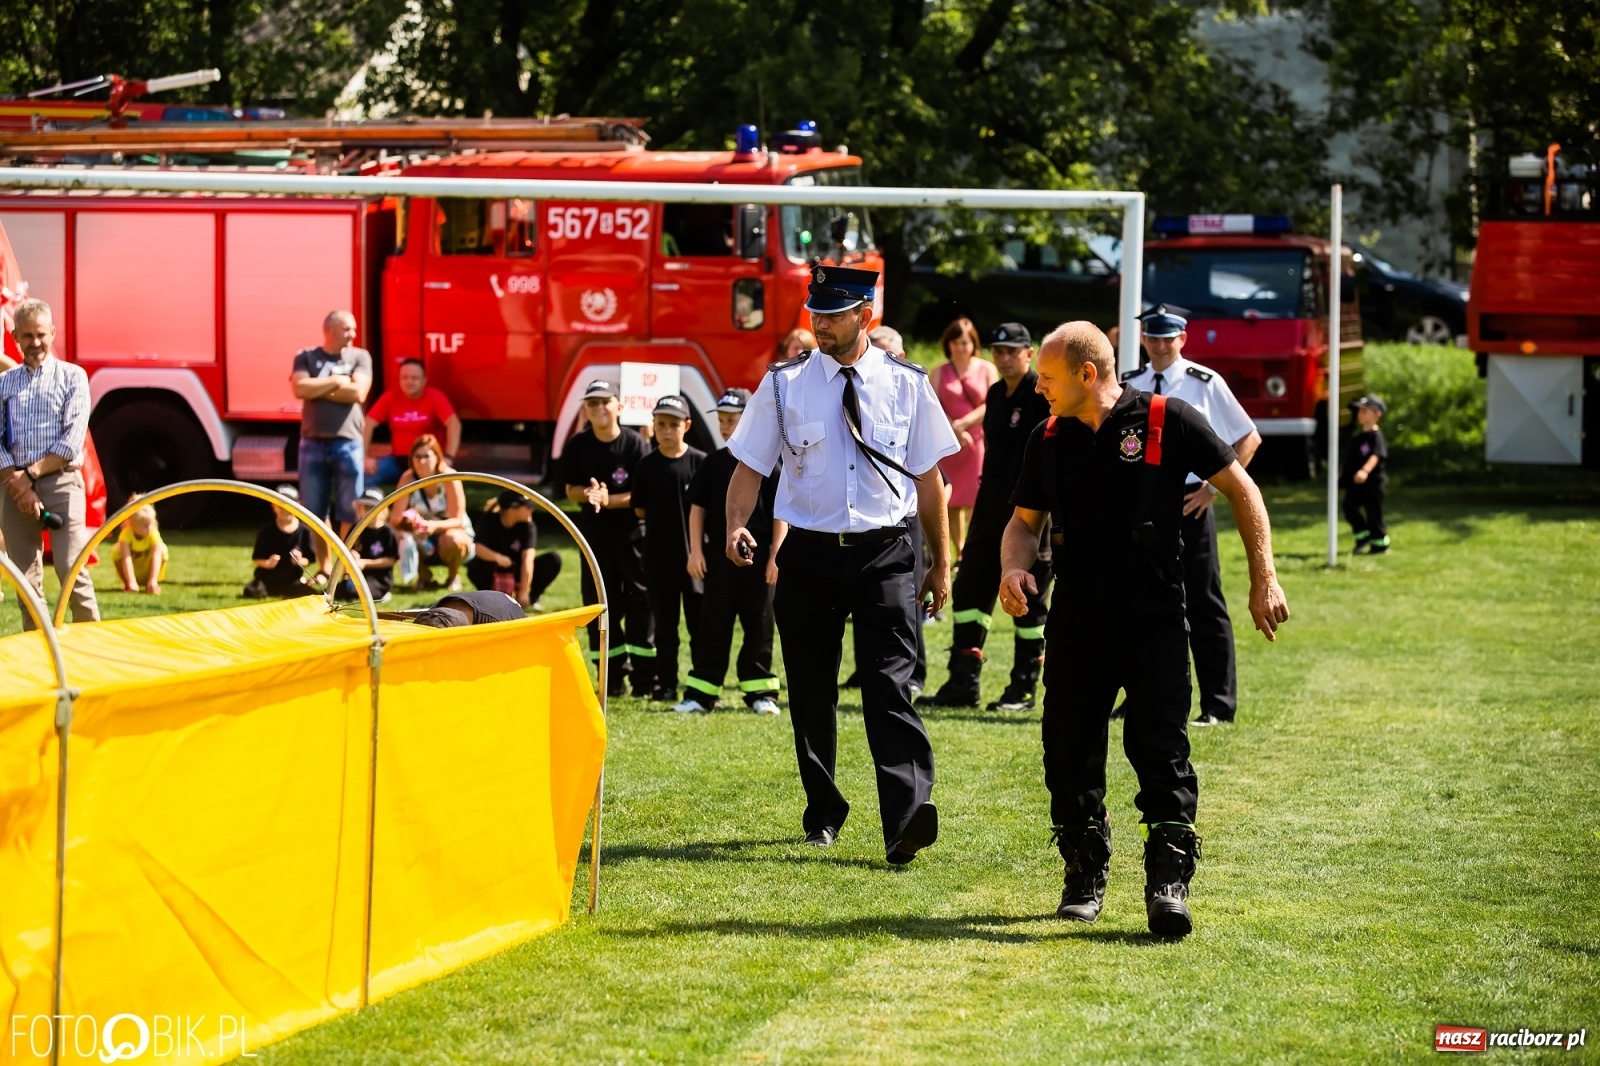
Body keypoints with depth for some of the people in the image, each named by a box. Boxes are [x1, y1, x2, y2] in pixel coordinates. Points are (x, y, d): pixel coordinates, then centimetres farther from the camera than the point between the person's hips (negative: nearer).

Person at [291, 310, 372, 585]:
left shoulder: (360, 357, 7)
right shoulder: (306, 357, 7)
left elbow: (358, 393, -8)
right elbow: (300, 388, -10)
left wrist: (319, 388, -5)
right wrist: (336, 381, -7)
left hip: (348, 443, -1)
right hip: (313, 443, 1)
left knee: (349, 511, -1)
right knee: (315, 510, 4)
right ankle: (324, 568, 13)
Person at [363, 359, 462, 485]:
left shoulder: (434, 397, -10)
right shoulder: (390, 397, -1)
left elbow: (453, 424, -21)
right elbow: (368, 424, -2)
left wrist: (448, 458, -33)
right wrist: (364, 457, -13)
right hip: (398, 460, 3)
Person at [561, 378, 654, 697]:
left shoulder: (635, 444, -8)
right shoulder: (578, 446, 2)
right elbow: (571, 490, 5)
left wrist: (608, 500, -23)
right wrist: (588, 495, -17)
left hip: (633, 531, -3)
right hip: (594, 533, 3)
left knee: (640, 601, -5)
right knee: (600, 602, 3)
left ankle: (645, 675, -1)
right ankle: (613, 675, 10)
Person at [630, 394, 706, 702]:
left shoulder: (701, 463, -4)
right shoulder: (647, 466, 2)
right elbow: (640, 509, 9)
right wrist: (662, 519, 0)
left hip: (694, 553, -2)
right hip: (659, 557, 2)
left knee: (699, 623, 4)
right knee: (664, 625, 9)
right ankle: (665, 684, 15)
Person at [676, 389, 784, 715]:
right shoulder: (713, 462, 6)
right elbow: (698, 507, 9)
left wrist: (775, 556, -7)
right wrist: (696, 551, 1)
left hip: (757, 556, -2)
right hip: (718, 555, 2)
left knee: (759, 627, 3)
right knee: (712, 627, 5)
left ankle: (759, 691, 10)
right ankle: (700, 693, 7)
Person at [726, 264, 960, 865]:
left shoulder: (906, 385, 4)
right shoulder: (784, 385, 3)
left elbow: (928, 477, 10)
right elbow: (750, 466, 1)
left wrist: (941, 564, 12)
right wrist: (737, 525, -18)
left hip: (885, 552, -2)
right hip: (809, 555, 2)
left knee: (891, 683, -14)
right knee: (811, 690, 9)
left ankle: (906, 818, -26)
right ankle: (823, 814, 25)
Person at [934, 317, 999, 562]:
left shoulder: (987, 369, 6)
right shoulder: (940, 372, 10)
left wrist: (964, 423, -12)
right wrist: (954, 430, -11)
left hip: (978, 440, -2)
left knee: (975, 501, -10)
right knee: (952, 501, 1)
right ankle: (959, 554, 9)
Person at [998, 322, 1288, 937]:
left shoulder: (1165, 422, -6)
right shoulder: (1048, 440, 8)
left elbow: (1239, 489, 0)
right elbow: (1025, 519, 18)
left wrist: (1263, 580, -3)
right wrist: (1014, 567, -5)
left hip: (1154, 618, -4)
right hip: (1075, 621, 4)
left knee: (1160, 750, -9)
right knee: (1070, 753, 7)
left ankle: (1169, 882, -6)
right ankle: (1084, 876, 22)